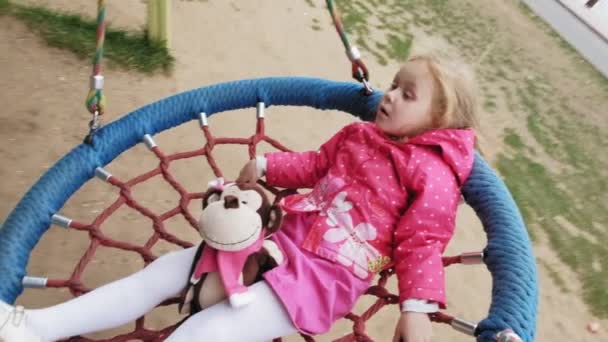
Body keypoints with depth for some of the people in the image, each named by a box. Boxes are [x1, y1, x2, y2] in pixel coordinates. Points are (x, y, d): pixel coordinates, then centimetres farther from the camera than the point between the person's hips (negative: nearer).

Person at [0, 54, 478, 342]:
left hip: (324, 275, -7)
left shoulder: (432, 173, -4)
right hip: (283, 240, 8)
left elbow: (421, 242, -8)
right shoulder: (358, 135, 15)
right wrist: (266, 166, 19)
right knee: (164, 271, 2)